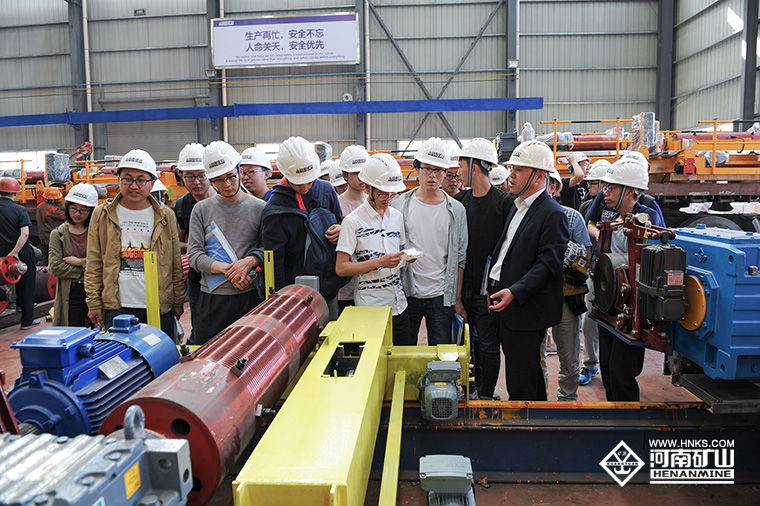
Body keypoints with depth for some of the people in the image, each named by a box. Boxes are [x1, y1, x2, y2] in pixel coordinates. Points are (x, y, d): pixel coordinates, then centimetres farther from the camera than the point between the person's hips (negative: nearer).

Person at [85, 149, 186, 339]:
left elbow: (176, 264, 8)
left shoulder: (166, 217, 6)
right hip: (116, 308, 0)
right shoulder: (102, 215, 6)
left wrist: (178, 301, 7)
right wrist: (94, 303, 2)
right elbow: (94, 264, 6)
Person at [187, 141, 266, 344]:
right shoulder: (201, 209, 7)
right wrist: (227, 270, -13)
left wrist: (249, 261, -16)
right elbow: (194, 255, 0)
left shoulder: (259, 208, 4)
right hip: (212, 298, 1)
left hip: (250, 296, -1)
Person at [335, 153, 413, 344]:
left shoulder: (397, 216, 10)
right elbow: (341, 268, -11)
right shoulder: (353, 222, -8)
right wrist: (380, 262, -18)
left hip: (399, 306, 5)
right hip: (369, 308, -5)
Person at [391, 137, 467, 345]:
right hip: (406, 292, 0)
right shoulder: (400, 204, 2)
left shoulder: (456, 210, 3)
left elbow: (460, 258, 4)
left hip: (441, 296, 0)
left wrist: (457, 298, 2)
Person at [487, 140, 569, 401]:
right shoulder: (517, 207, 16)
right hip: (507, 304, 9)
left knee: (520, 387, -1)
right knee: (530, 373, 20)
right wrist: (494, 291, 15)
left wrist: (514, 292, -26)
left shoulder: (552, 214, -13)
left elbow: (548, 264, -19)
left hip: (527, 309, -9)